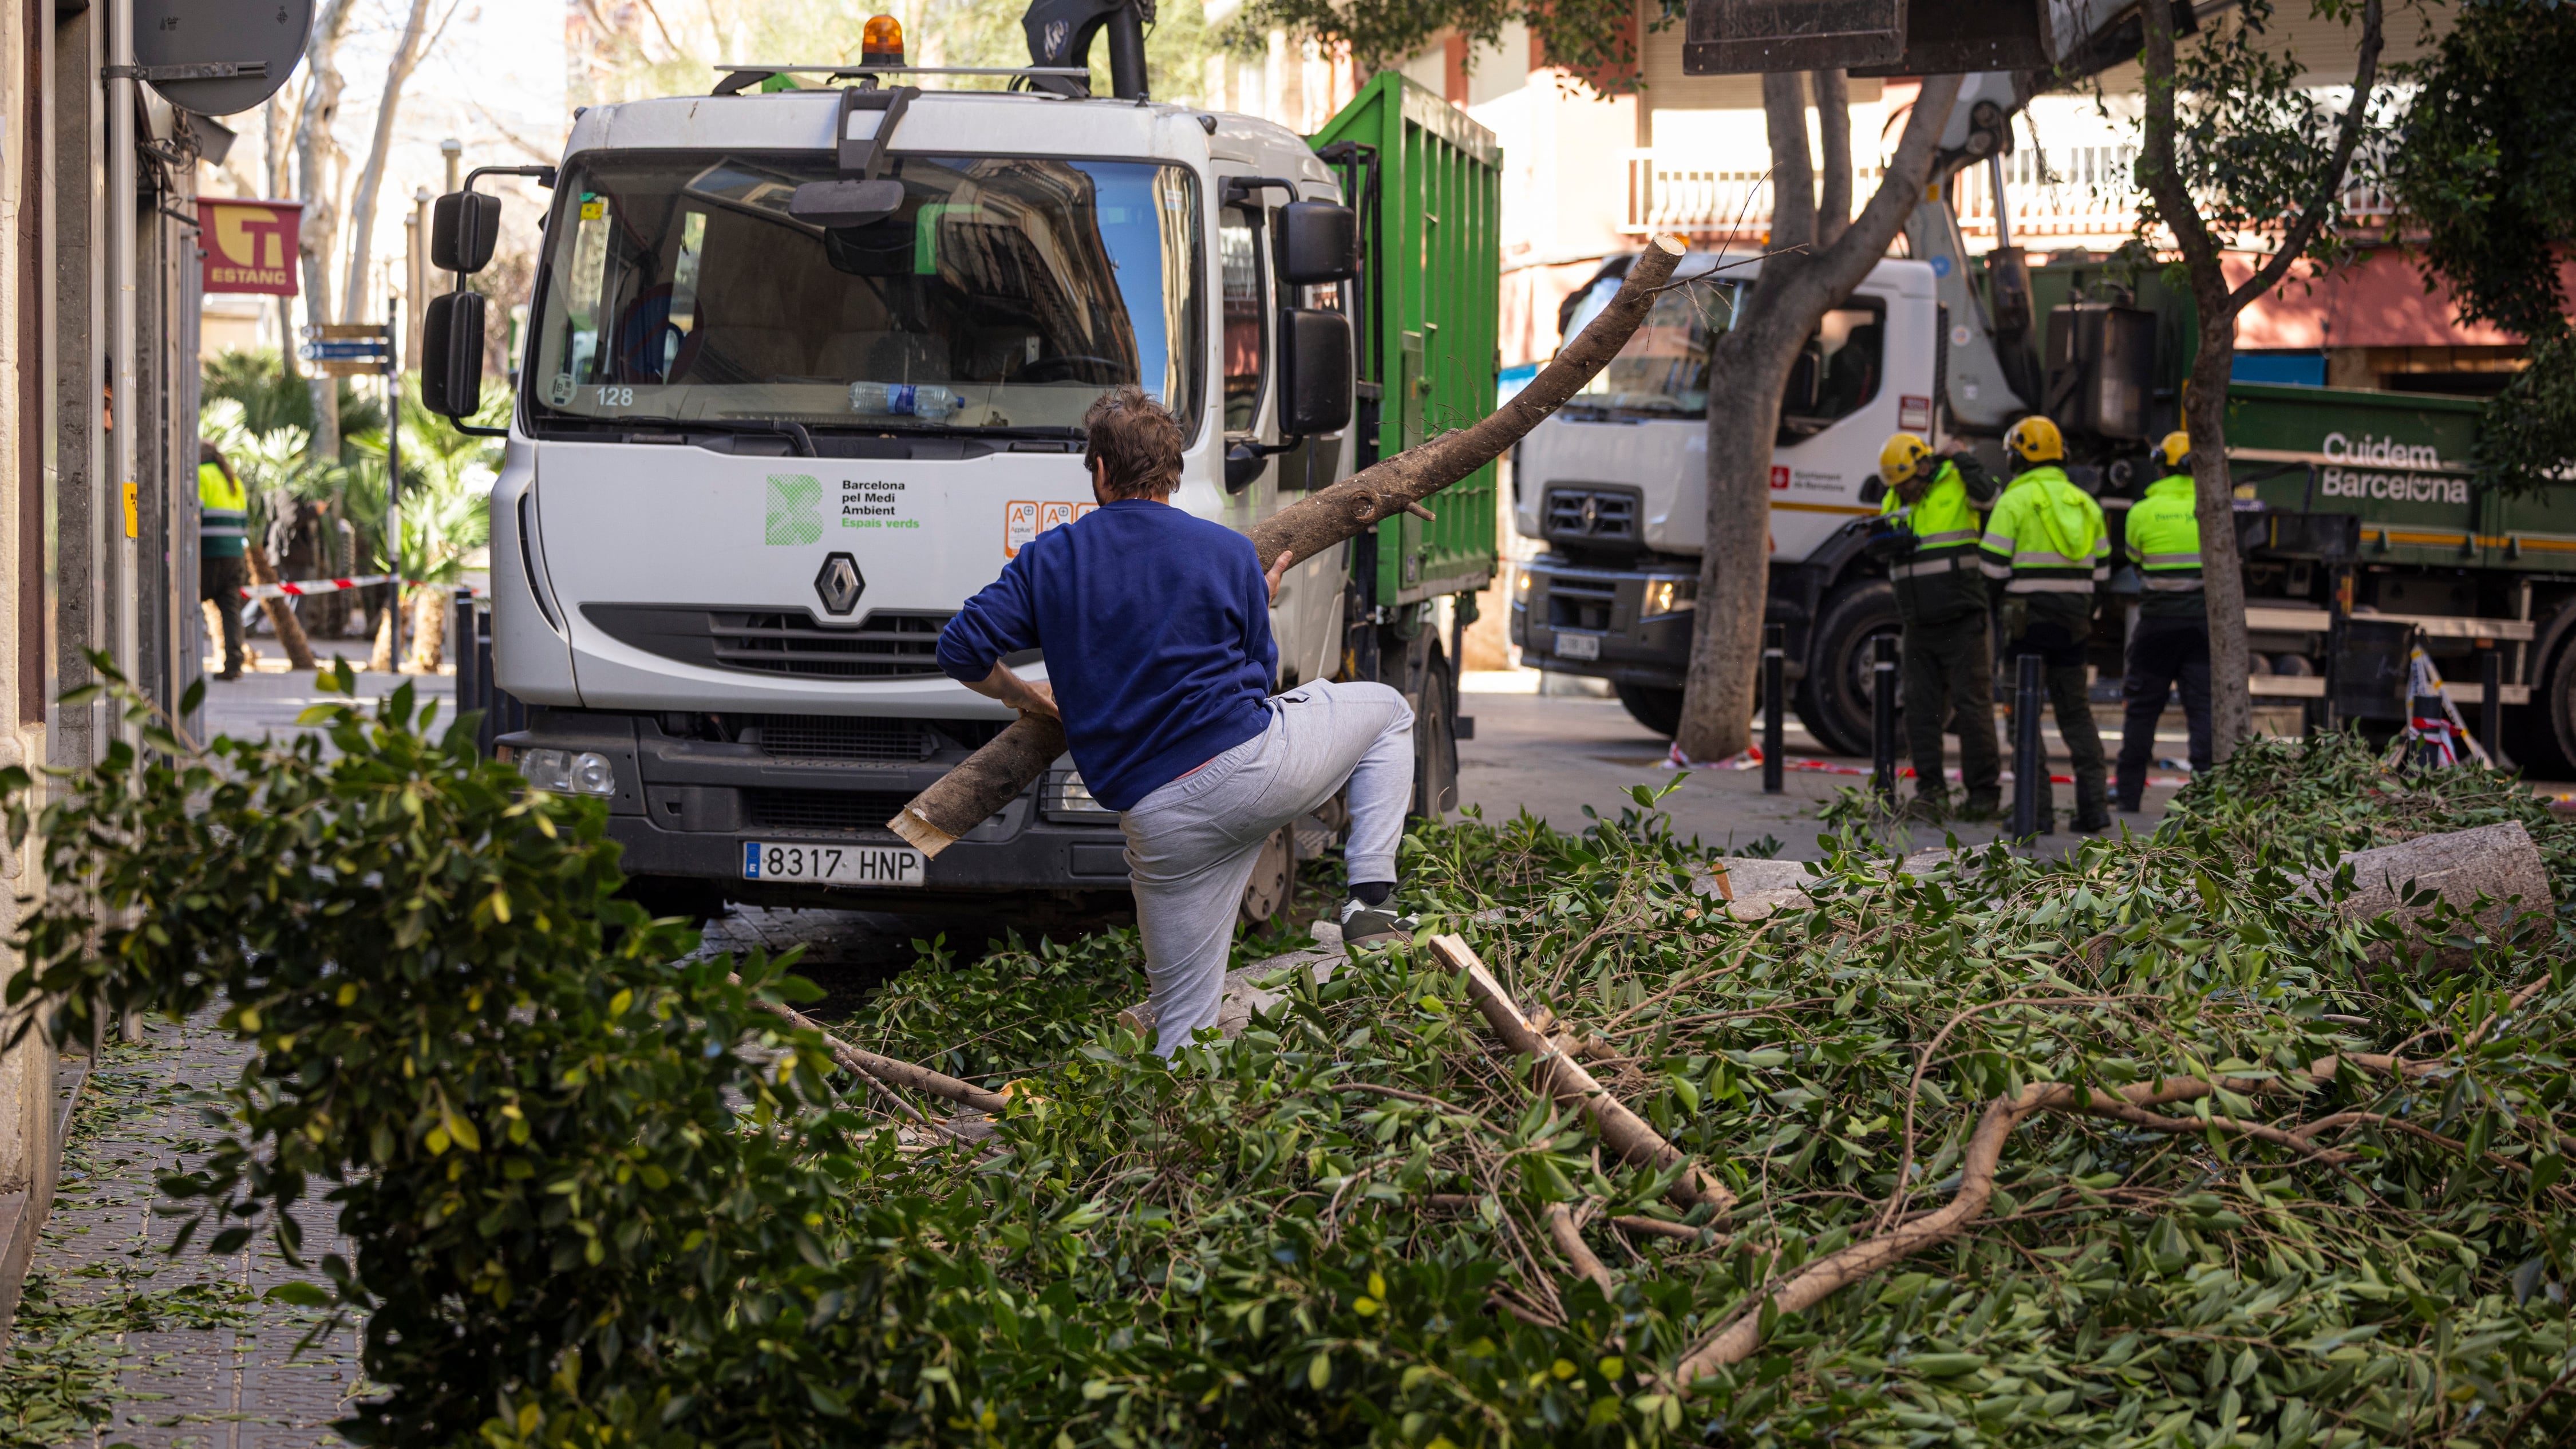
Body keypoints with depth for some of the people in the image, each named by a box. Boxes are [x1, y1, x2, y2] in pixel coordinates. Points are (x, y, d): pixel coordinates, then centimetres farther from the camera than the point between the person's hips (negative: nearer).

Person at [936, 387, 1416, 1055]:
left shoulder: (1049, 559, 6)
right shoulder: (1230, 554, 4)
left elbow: (963, 652, 3)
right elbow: (1257, 675, 10)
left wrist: (1029, 697, 22)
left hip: (1159, 819, 2)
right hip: (1255, 767, -2)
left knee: (1185, 1023, 10)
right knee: (1385, 712, 27)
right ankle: (1371, 895, 14)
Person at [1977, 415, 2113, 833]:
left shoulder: (2015, 501, -8)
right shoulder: (2085, 503, 11)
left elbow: (1993, 569, -9)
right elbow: (2100, 571, 13)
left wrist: (2006, 592, 12)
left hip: (2028, 621, -5)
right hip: (2074, 622, 5)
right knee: (2075, 711, 12)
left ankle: (2037, 807, -5)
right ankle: (2094, 802, 5)